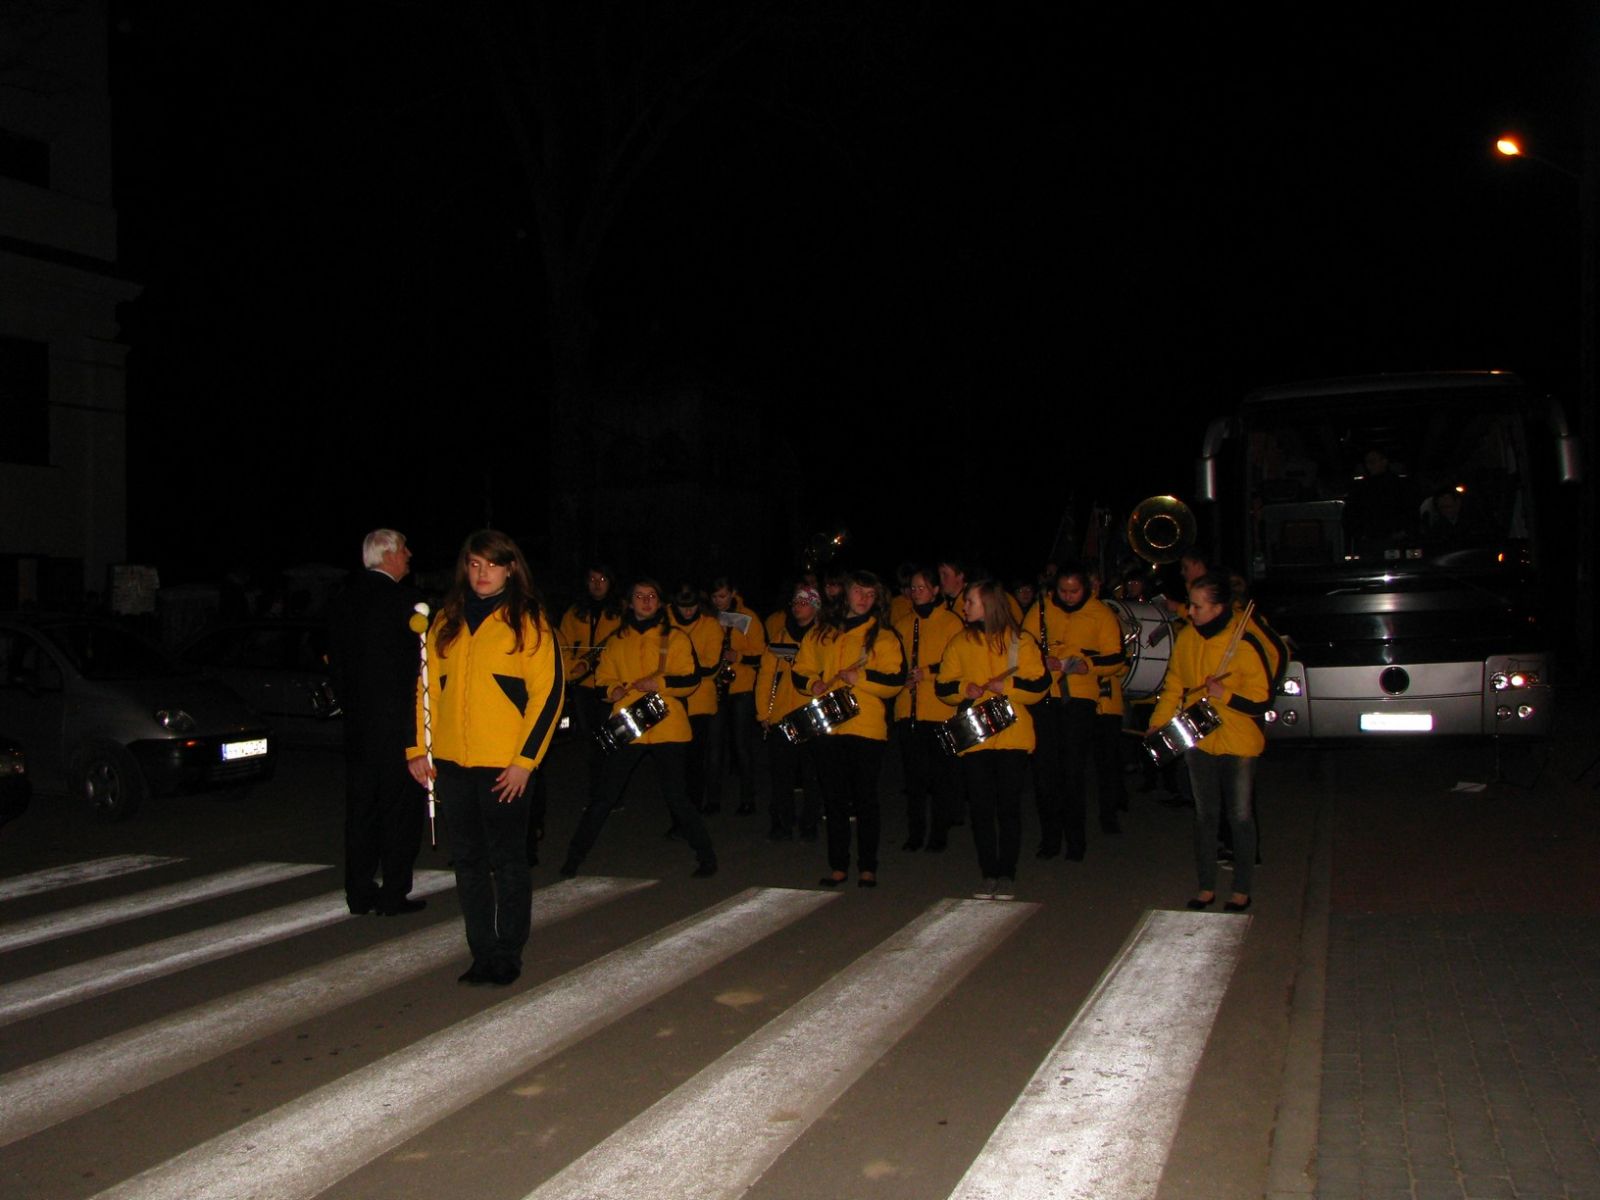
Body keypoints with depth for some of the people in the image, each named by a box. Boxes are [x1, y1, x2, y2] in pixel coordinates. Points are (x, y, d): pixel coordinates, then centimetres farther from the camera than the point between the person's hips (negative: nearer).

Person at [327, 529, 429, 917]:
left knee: (361, 808, 12)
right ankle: (394, 893, 5)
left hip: (357, 721, 7)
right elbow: (419, 657, -12)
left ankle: (359, 892, 17)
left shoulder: (346, 598, 7)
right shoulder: (402, 598, -13)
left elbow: (335, 660, 12)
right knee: (401, 808, 2)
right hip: (398, 721, -7)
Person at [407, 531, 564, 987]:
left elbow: (549, 692, -6)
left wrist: (525, 760, -11)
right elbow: (427, 685, 14)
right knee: (468, 860, 10)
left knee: (507, 860, 3)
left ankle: (509, 953, 15)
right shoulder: (447, 620, 11)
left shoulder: (528, 621, -3)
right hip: (451, 761, 5)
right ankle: (483, 953, 19)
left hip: (504, 764, -5)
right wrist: (419, 748, 6)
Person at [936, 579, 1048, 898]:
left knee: (1008, 806, 0)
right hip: (973, 737, 2)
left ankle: (1007, 874, 9)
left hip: (1012, 736, -2)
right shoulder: (960, 642, 11)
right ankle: (989, 874, 11)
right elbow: (943, 688, 9)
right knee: (980, 808, 2)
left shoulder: (1020, 641, 3)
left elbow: (1040, 684, -3)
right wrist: (965, 688, -11)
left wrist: (1006, 686, -15)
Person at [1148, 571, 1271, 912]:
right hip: (1198, 741, 5)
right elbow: (1174, 684, 11)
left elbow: (1262, 702, -15)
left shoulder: (1245, 644, -16)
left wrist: (1224, 695, -26)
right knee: (1205, 814, 12)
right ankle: (1206, 887, 21)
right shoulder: (1186, 638, 0)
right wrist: (1159, 723, 3)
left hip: (1238, 743, -5)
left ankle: (1242, 891, 17)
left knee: (1240, 817, 6)